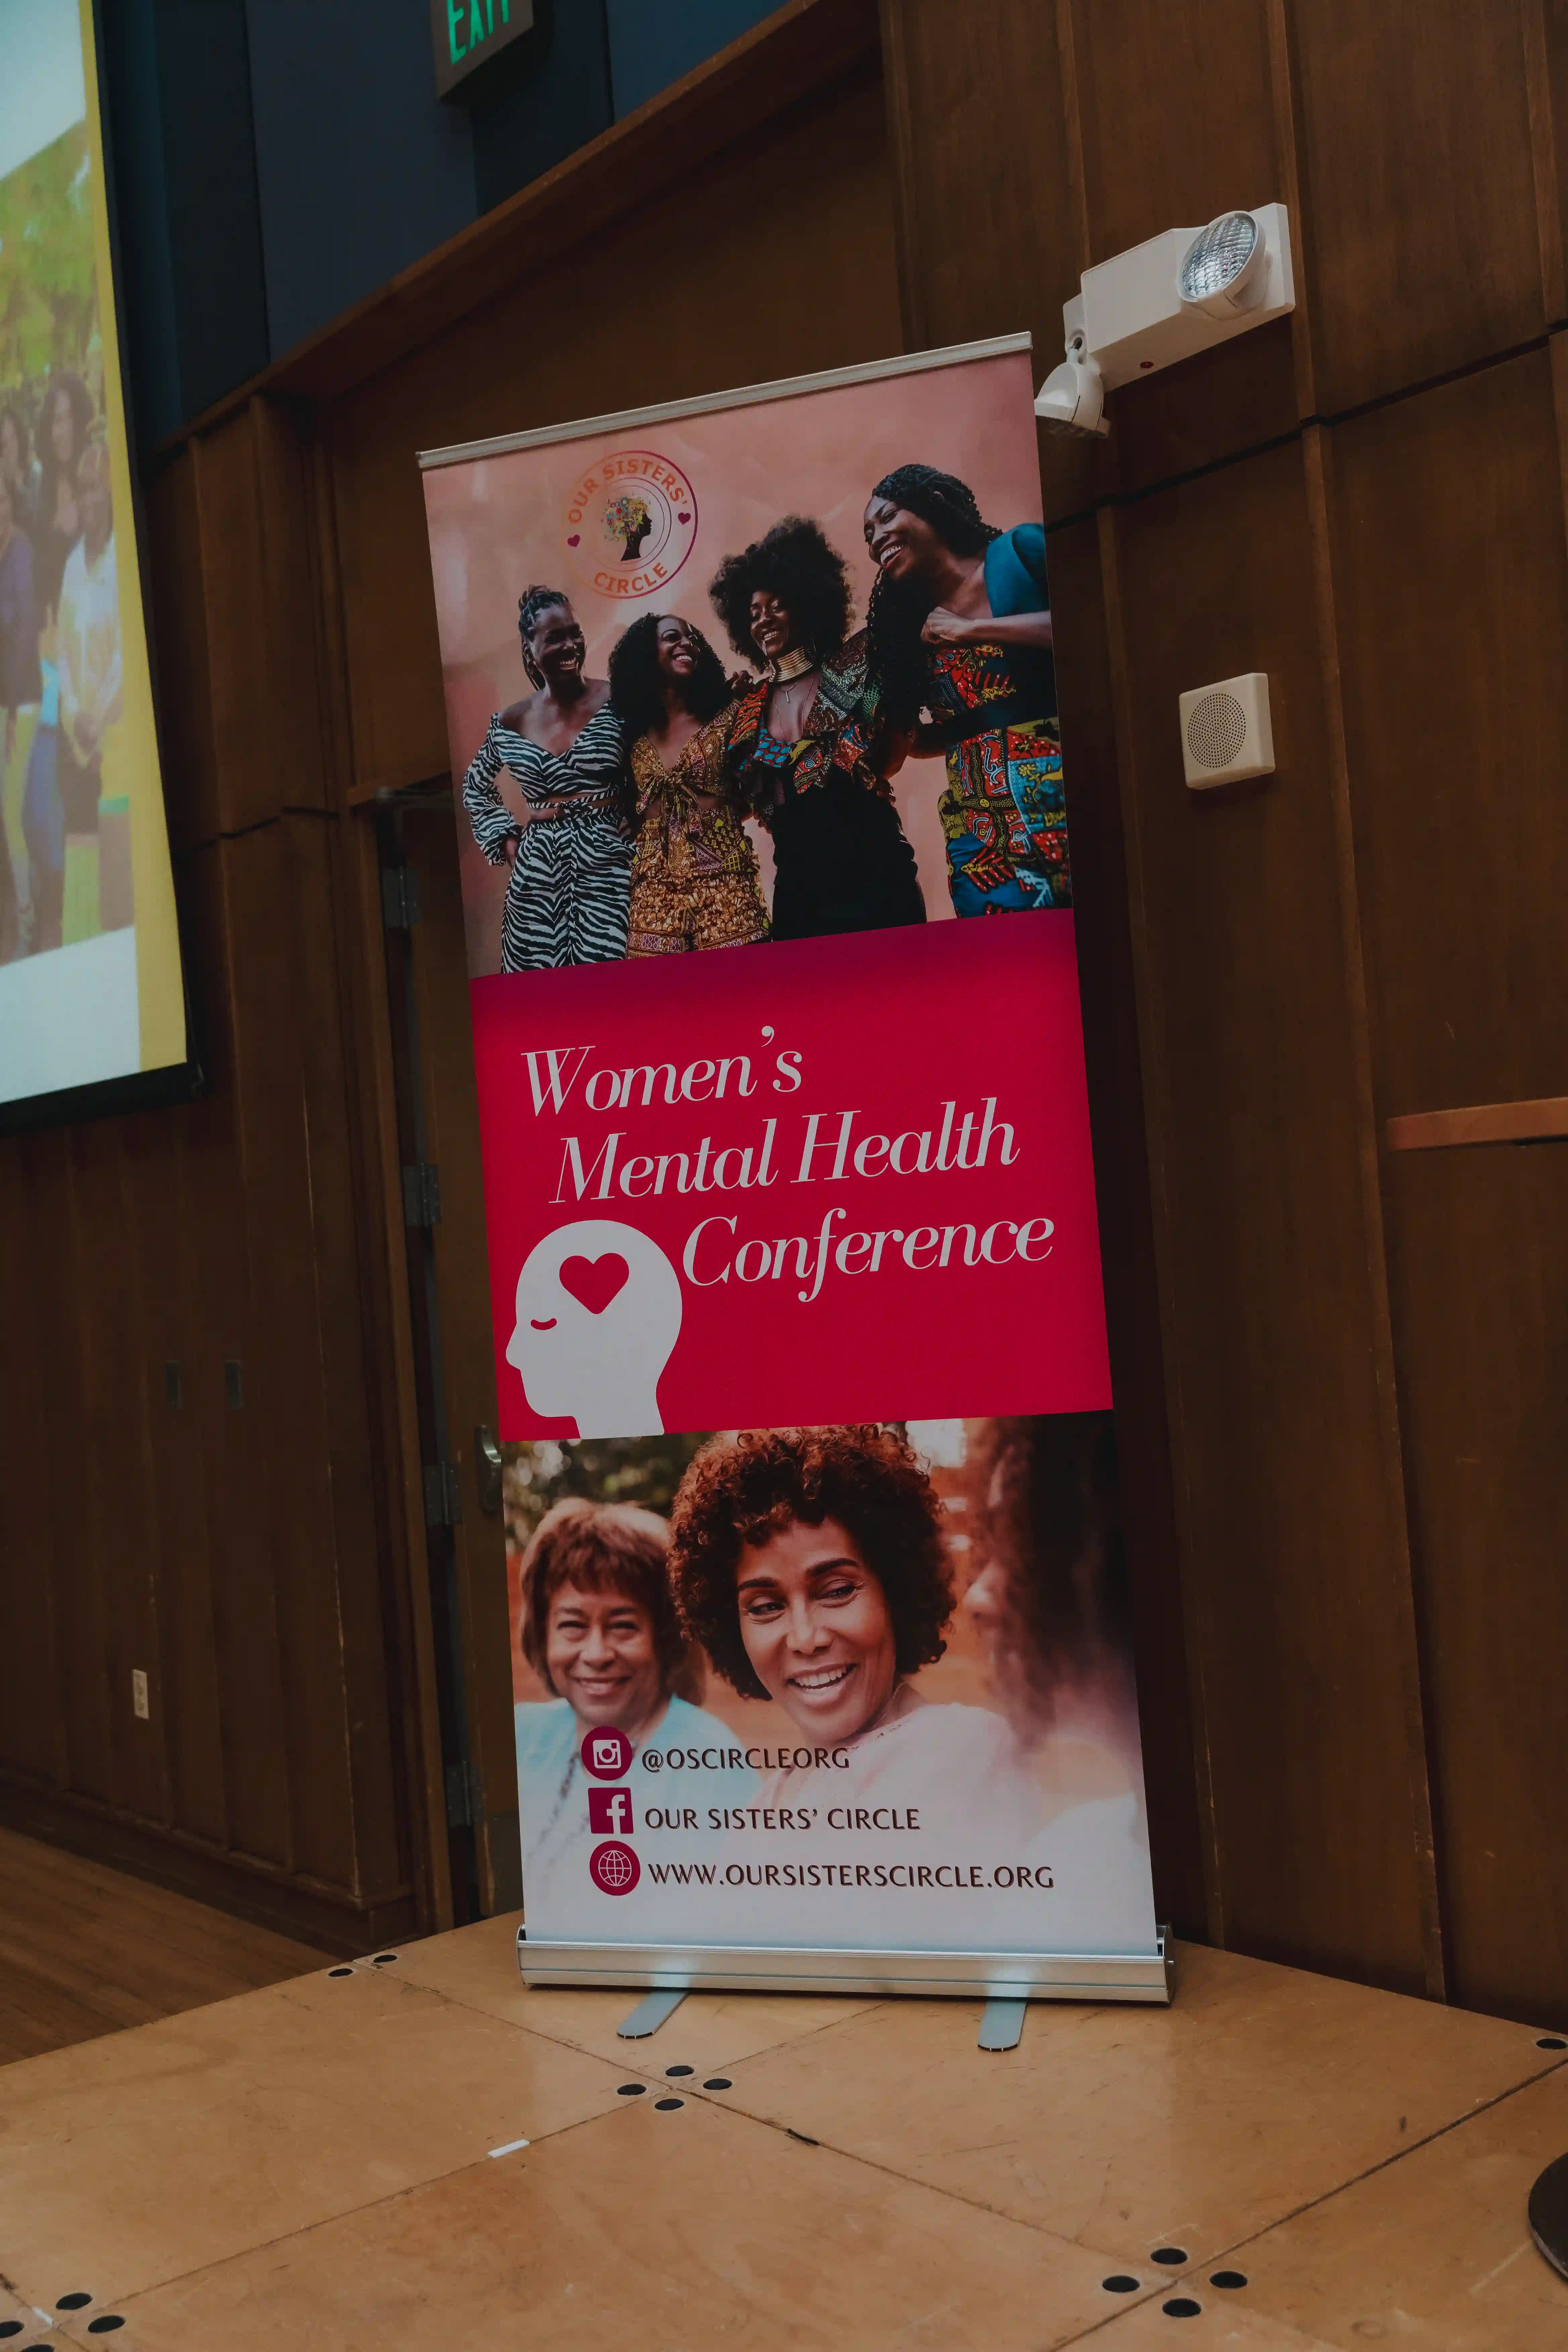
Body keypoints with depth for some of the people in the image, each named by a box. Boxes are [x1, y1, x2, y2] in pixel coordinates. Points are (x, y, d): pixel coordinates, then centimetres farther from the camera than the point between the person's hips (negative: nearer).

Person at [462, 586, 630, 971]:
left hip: (608, 866, -2)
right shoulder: (510, 724, 7)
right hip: (539, 874, 2)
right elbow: (476, 788, 24)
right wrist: (506, 840, 13)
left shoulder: (616, 702, -1)